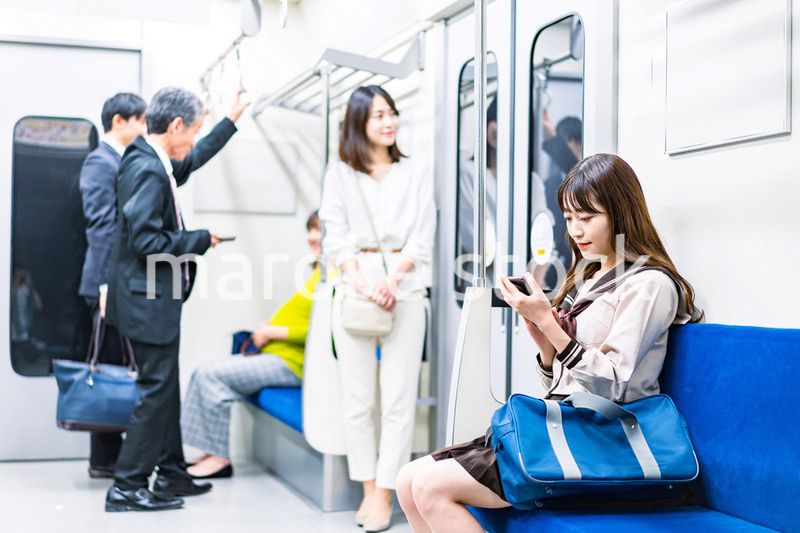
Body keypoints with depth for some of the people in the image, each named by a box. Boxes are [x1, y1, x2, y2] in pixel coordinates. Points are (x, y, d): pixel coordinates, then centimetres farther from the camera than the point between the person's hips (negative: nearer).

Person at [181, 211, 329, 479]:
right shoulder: (321, 271, 16)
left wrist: (274, 332, -13)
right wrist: (268, 330, 7)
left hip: (291, 362, -10)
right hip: (276, 352, 10)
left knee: (210, 374, -14)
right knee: (205, 372, 4)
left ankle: (219, 457, -5)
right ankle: (211, 452, 4)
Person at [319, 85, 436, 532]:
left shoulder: (416, 175, 12)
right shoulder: (340, 175, 12)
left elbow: (422, 239, 4)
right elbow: (336, 237, 3)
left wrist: (390, 279, -12)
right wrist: (361, 283, -12)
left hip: (405, 289, 0)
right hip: (355, 286, 1)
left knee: (399, 398, -5)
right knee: (358, 398, 1)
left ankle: (385, 494, -2)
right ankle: (368, 489, 10)